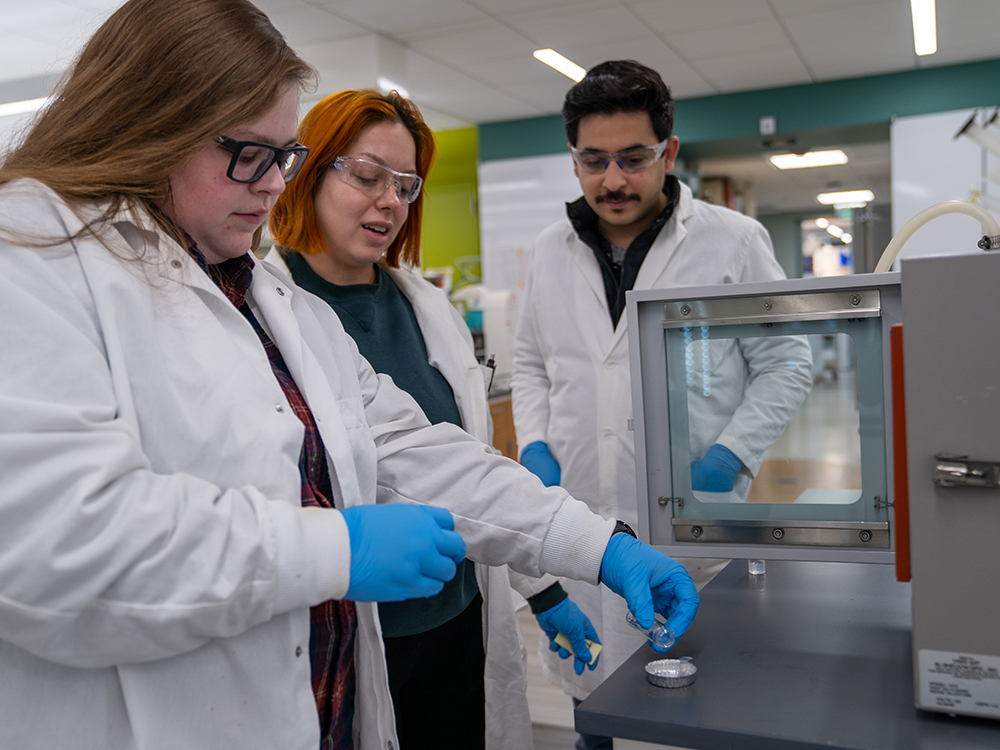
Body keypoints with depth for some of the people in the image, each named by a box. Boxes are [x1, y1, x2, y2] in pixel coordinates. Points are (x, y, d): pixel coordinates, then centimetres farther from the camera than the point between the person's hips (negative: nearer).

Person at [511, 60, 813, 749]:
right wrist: (535, 447, 1)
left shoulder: (734, 241, -3)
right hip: (580, 531, 4)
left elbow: (785, 363, 0)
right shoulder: (551, 251, 9)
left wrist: (728, 460, -12)